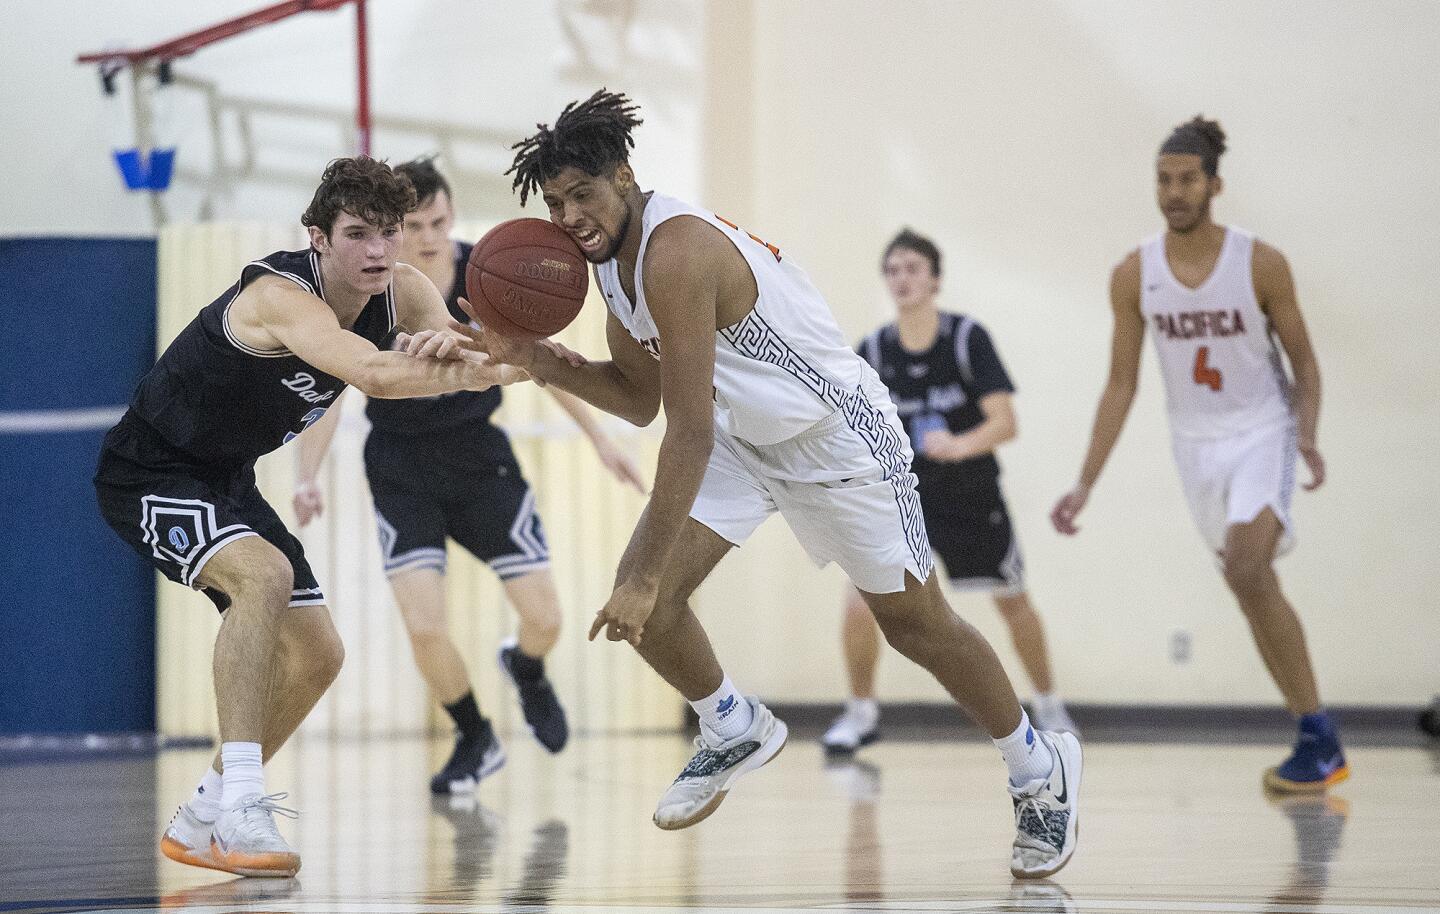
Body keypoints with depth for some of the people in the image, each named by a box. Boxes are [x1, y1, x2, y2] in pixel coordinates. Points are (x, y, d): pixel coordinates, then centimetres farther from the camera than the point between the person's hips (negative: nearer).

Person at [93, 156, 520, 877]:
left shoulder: (400, 291, -8)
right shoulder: (281, 296, -33)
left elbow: (483, 353, -22)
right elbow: (374, 374, -49)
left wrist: (459, 349, -47)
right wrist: (505, 369, -58)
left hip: (226, 482, 9)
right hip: (147, 473, -9)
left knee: (316, 654, 9)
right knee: (262, 574, -34)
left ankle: (200, 824, 22)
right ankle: (238, 804, -34)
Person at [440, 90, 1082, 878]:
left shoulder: (676, 252, -32)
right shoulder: (613, 255, -3)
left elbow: (689, 430, -34)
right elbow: (639, 399, 8)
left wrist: (646, 578, -33)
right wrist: (536, 361, -9)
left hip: (839, 435, -8)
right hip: (743, 437, 8)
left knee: (917, 625, 4)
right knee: (643, 597, -9)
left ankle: (1041, 768, 27)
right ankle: (735, 731, 18)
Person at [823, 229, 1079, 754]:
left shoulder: (968, 338, -17)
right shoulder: (874, 351, -9)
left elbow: (1004, 422, -24)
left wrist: (960, 445, -42)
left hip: (971, 493, -1)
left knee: (1013, 601, 11)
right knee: (860, 597, -17)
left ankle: (1047, 707, 32)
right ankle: (861, 714, 1)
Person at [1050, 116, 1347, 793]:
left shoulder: (1260, 263, -13)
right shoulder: (1134, 275, -5)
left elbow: (1303, 361, -3)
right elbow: (1121, 385, 2)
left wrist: (1308, 436, -20)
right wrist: (1085, 484, -2)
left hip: (1262, 433, -4)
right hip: (1195, 444, 4)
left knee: (1247, 572, -23)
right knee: (1254, 586, 8)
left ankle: (1319, 740, -18)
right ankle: (1316, 738, 18)